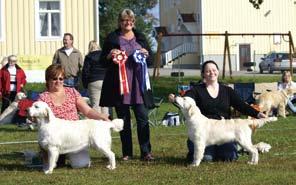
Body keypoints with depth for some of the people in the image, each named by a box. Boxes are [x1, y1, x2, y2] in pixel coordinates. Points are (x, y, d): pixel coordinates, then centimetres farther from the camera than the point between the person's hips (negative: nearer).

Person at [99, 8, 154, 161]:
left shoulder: (140, 38, 13)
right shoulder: (112, 38, 7)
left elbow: (150, 60, 15)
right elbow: (103, 60, 7)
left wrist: (146, 54, -6)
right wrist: (110, 55, -13)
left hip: (137, 83, 1)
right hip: (118, 83, -1)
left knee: (142, 117, -5)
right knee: (123, 119, 4)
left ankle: (146, 152, -2)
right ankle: (127, 153, 11)